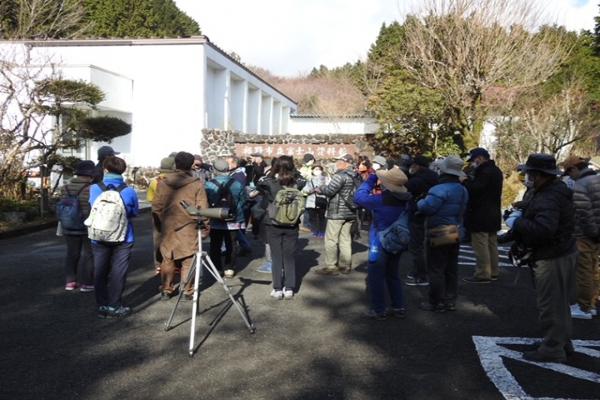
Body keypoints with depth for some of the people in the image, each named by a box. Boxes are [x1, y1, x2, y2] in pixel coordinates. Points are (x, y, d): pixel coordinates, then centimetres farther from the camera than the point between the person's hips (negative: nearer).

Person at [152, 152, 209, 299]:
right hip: (189, 229, -2)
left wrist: (161, 223, 16)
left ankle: (166, 290, 21)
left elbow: (156, 207, 3)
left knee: (167, 260, 13)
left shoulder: (162, 183, -1)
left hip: (168, 228, 3)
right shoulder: (196, 184, -9)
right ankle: (187, 291, 12)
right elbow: (203, 208, -8)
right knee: (188, 261, 7)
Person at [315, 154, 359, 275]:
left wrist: (319, 189, 0)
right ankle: (345, 265, 17)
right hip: (350, 212, 8)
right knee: (345, 239, 12)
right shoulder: (355, 176, 11)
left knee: (331, 239, -1)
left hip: (337, 212, -8)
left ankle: (331, 266, 2)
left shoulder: (341, 175, -16)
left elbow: (329, 190, -20)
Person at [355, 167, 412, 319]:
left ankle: (379, 310, 9)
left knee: (375, 276, 5)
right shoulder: (406, 199, -5)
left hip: (380, 244, -7)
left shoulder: (381, 200, -25)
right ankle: (399, 307, 21)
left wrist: (371, 179, -7)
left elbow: (359, 196, -17)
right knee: (393, 275, 20)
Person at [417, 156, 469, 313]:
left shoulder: (440, 189, -22)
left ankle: (437, 303, 6)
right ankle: (450, 300, 22)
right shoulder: (462, 190, 9)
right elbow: (461, 210, 14)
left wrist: (419, 202, -7)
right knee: (451, 269, 15)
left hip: (439, 234, -9)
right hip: (455, 233, 9)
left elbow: (426, 207, -26)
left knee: (436, 270, 0)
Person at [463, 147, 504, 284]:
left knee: (481, 246, -6)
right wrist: (469, 182, 9)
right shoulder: (495, 171, 15)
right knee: (491, 244, 15)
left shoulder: (485, 172, -19)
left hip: (480, 216, -11)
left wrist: (465, 181, -9)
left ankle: (483, 274, -3)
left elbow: (474, 189, -25)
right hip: (492, 215, 11)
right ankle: (493, 272, 22)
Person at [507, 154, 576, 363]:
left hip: (552, 259, -11)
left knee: (550, 306, 1)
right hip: (564, 253, 11)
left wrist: (517, 223, -23)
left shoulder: (547, 198, -25)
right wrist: (523, 215, 3)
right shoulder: (557, 190, 9)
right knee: (560, 303, 21)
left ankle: (552, 349, 12)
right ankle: (563, 342, 35)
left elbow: (543, 229, -37)